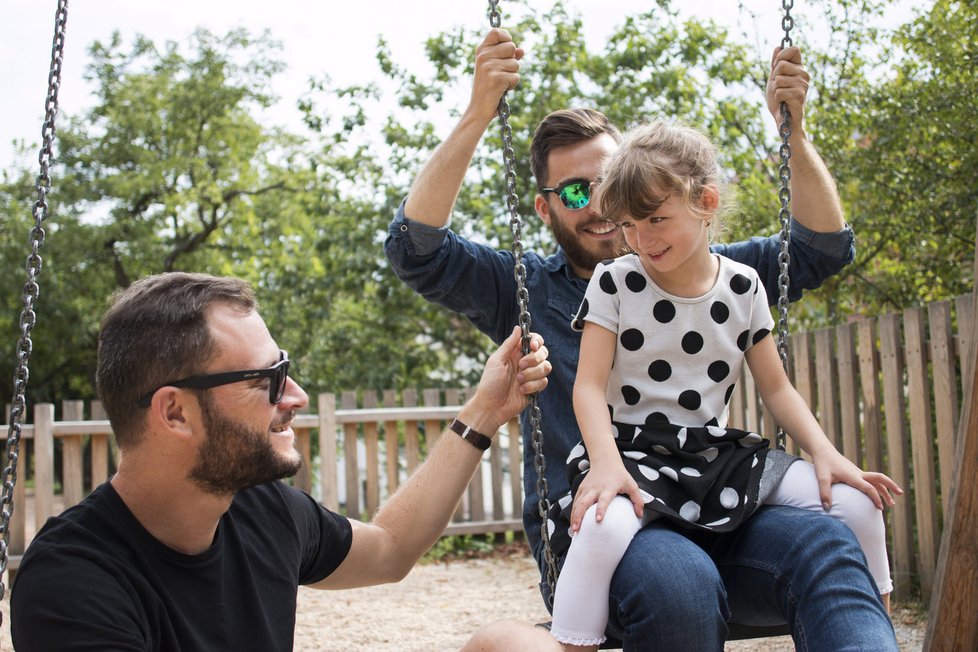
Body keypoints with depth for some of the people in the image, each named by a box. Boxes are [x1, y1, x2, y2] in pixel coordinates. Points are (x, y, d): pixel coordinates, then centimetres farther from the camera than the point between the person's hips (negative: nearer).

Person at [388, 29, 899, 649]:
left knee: (826, 544, -30)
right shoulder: (526, 289, 11)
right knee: (678, 582, -38)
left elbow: (823, 249, 19)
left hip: (708, 517, 3)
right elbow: (415, 248, -4)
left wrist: (794, 129, 6)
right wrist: (477, 115, -13)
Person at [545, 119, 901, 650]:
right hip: (633, 451, -3)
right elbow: (590, 386, -8)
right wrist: (606, 463, -26)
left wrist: (825, 454, -6)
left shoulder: (742, 286, 6)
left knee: (855, 502, -12)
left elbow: (776, 388, 11)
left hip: (719, 452, 3)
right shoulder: (615, 282, -2)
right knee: (603, 523, -38)